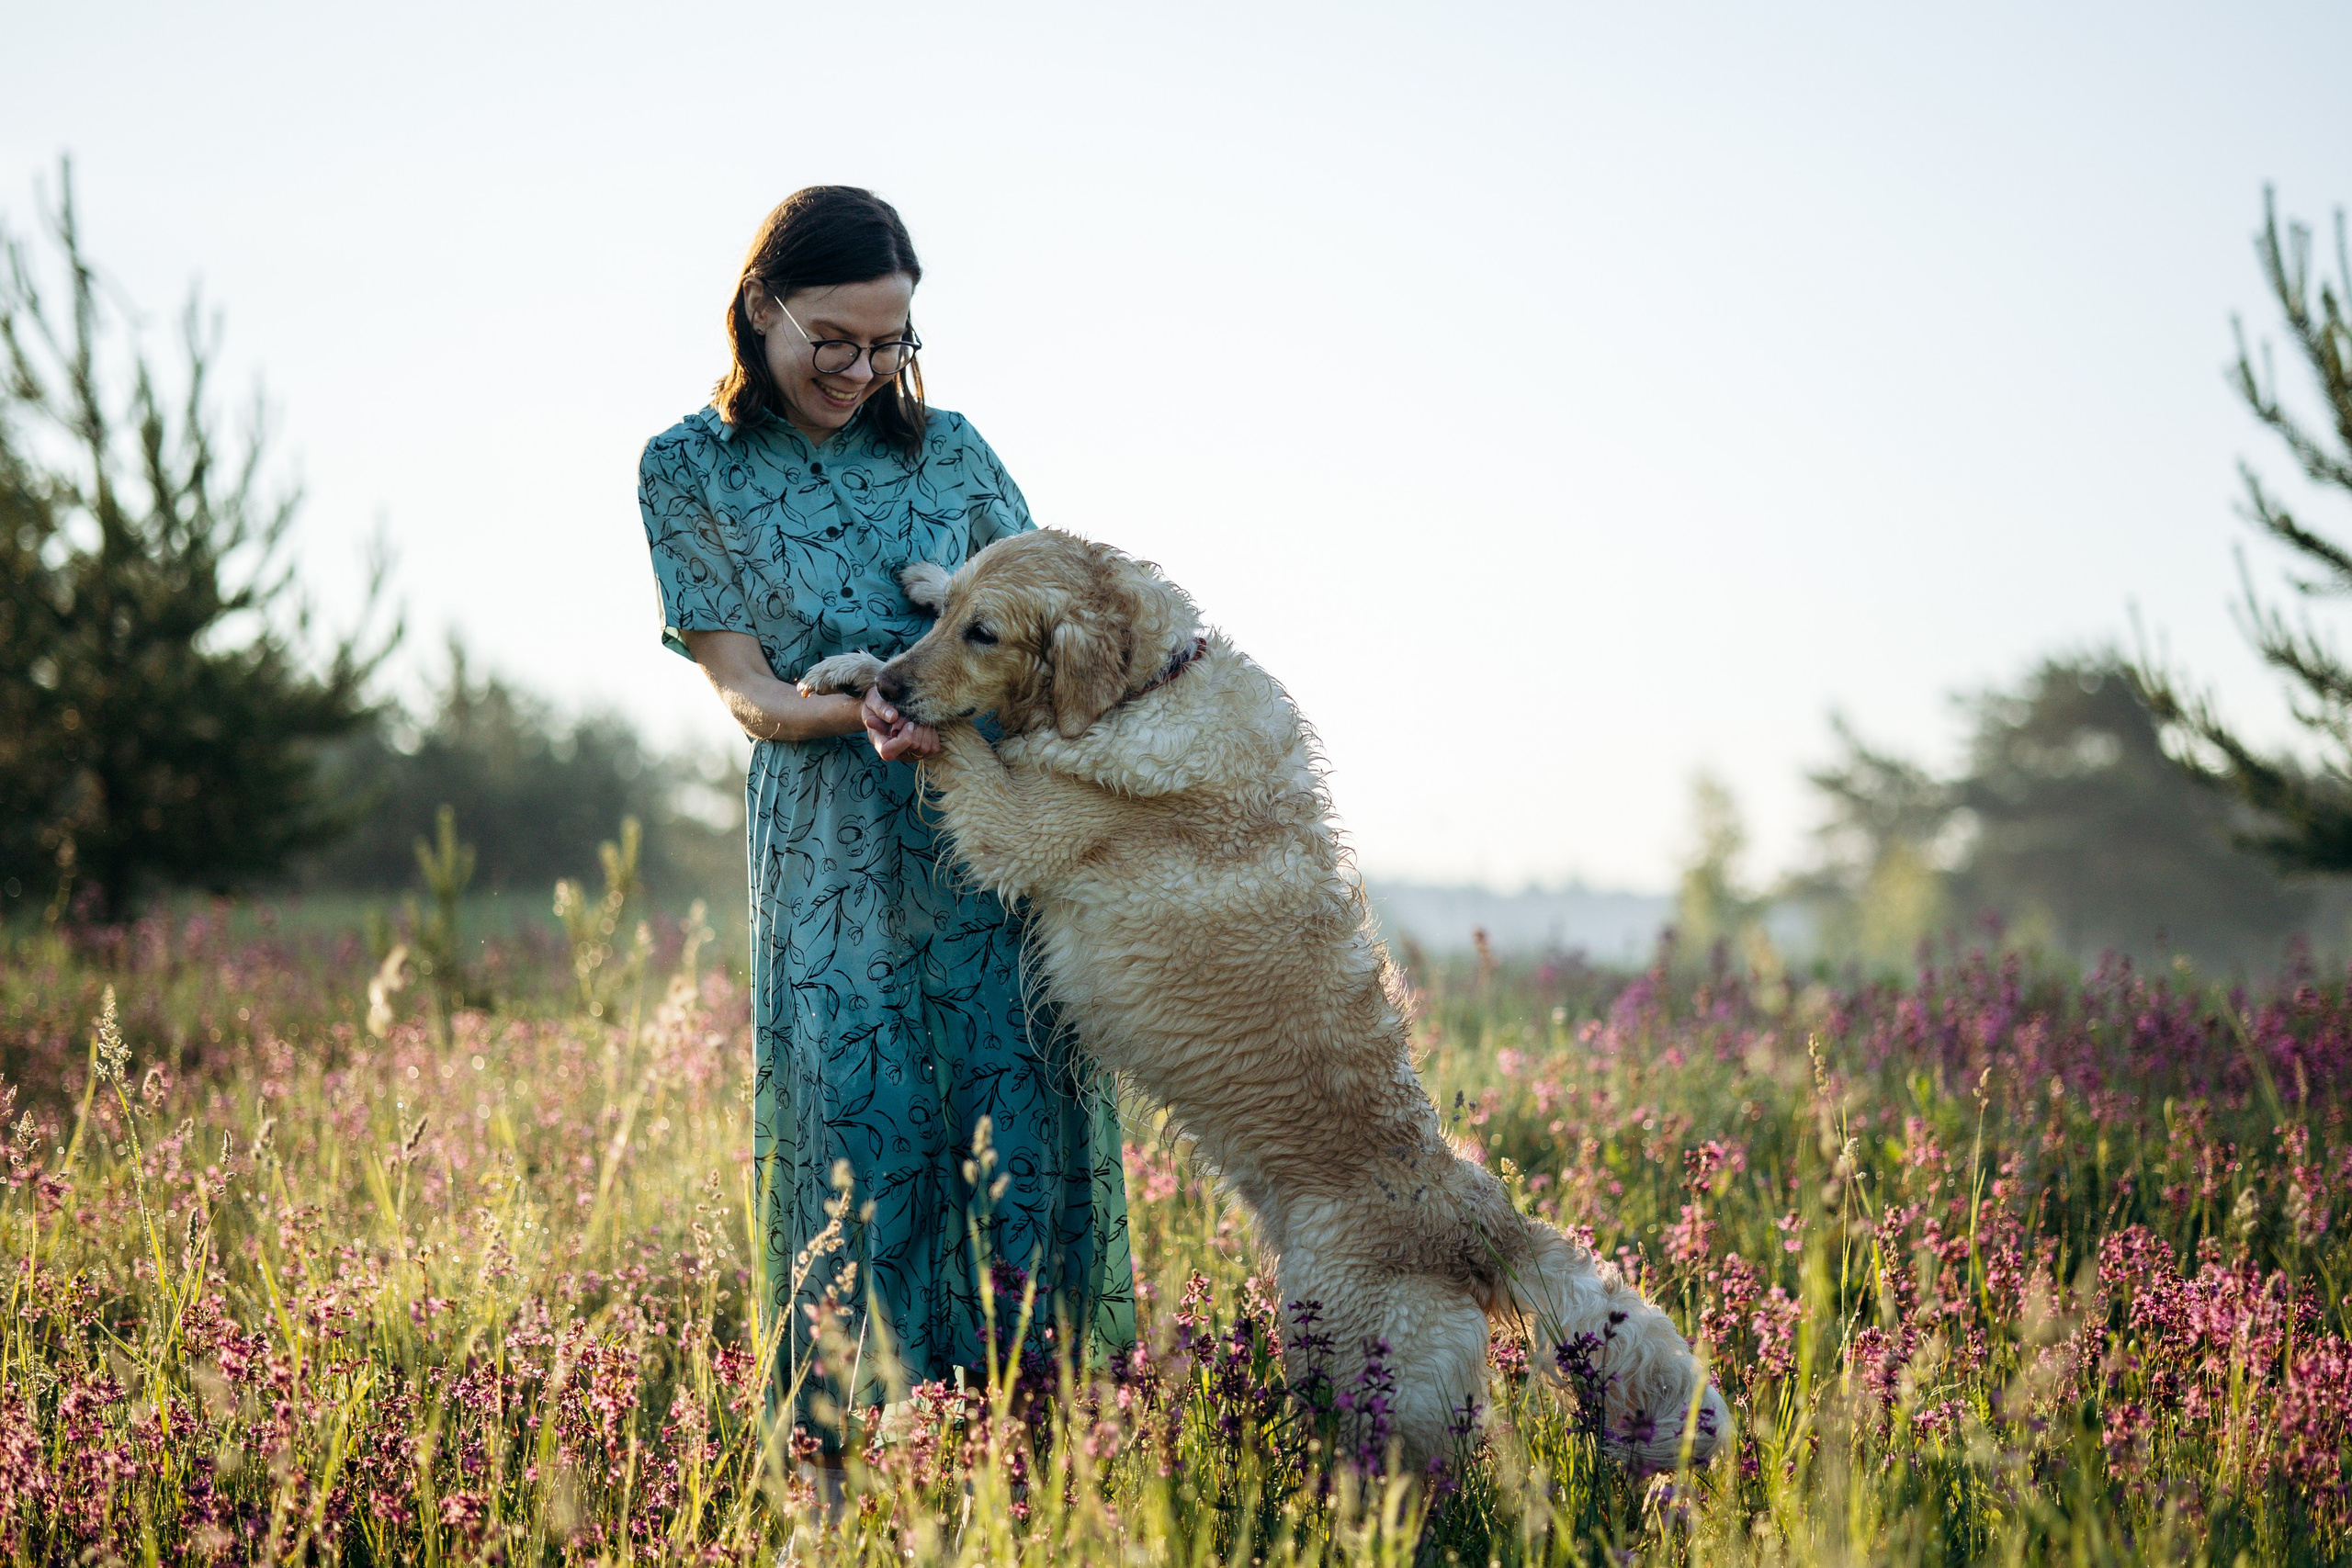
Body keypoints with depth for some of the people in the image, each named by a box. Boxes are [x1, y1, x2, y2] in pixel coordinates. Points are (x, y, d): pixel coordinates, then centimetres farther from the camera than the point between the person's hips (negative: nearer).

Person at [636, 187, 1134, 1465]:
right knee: (864, 1143, -4)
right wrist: (865, 719, -20)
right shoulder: (689, 471, 5)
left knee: (1031, 1130, -3)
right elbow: (746, 693, 0)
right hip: (836, 865, -2)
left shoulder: (947, 448, 13)